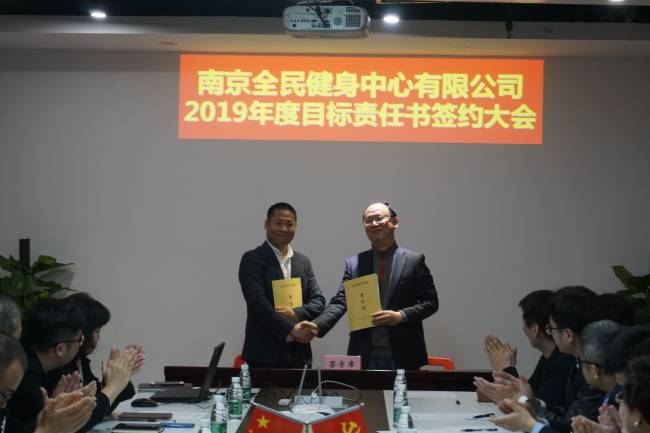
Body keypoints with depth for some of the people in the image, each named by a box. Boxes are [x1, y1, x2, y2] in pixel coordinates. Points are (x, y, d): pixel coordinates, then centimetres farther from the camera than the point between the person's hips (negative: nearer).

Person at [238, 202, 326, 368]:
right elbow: (258, 303, -11)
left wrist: (295, 314, -10)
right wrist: (291, 329, -17)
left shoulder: (303, 261, 16)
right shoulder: (252, 259, -1)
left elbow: (319, 301, 10)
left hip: (299, 354, 5)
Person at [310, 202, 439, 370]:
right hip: (364, 357, 1)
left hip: (403, 356, -1)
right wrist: (317, 326, -17)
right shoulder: (354, 263, 8)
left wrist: (400, 316, -14)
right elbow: (339, 302, 1)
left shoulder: (414, 261, 3)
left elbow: (430, 301, 2)